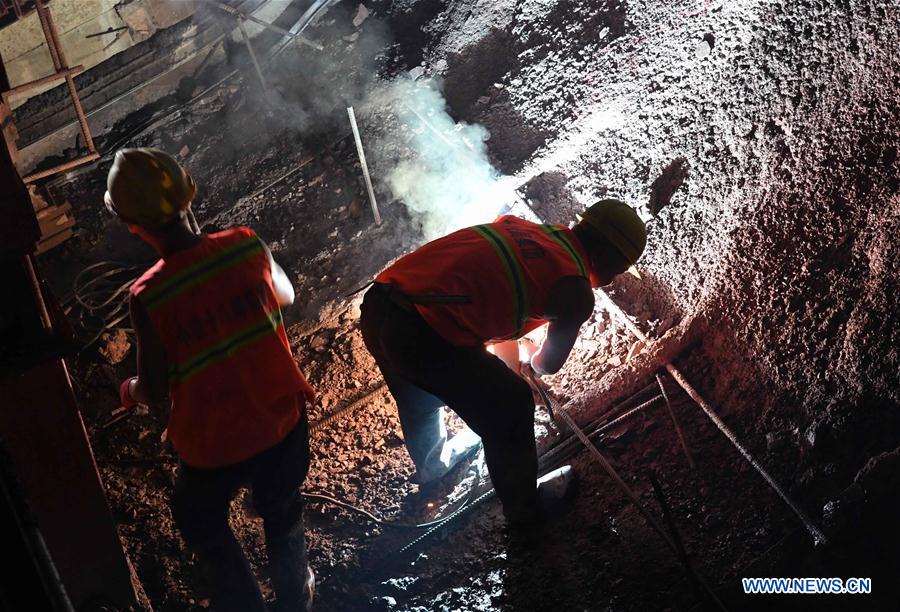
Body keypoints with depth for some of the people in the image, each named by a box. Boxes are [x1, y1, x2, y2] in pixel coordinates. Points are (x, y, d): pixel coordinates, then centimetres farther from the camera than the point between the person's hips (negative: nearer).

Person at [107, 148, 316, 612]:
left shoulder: (148, 297, -26)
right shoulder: (246, 246, -18)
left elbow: (154, 390, -14)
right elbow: (285, 296, 4)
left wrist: (129, 391, 9)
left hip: (215, 442, -3)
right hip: (281, 417, 3)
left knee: (200, 522, 29)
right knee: (282, 512, 30)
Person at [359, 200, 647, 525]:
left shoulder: (517, 226, 17)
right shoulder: (576, 293, -2)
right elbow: (550, 363, 15)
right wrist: (532, 364, 38)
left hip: (376, 308, 8)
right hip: (424, 336, -7)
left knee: (419, 394, 36)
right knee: (510, 408, 16)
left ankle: (432, 462, 65)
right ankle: (523, 506, 38)